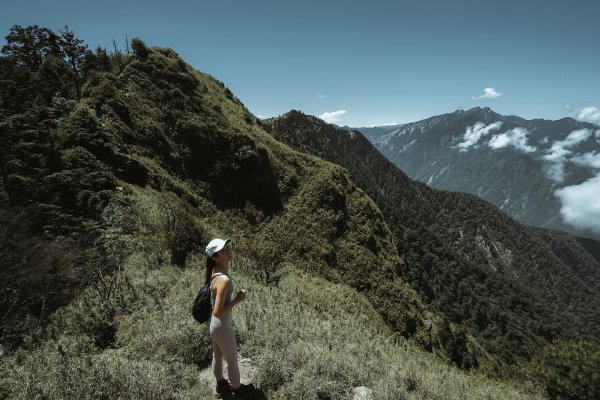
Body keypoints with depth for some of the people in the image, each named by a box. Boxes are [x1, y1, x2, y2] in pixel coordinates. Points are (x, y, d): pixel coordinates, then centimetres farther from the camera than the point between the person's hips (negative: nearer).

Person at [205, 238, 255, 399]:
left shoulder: (216, 270, -7)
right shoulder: (224, 279, -35)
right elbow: (218, 311, -30)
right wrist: (237, 300, -21)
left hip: (212, 324, 8)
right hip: (221, 326, -8)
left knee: (217, 356, 30)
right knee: (232, 361, 19)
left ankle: (221, 384, 55)